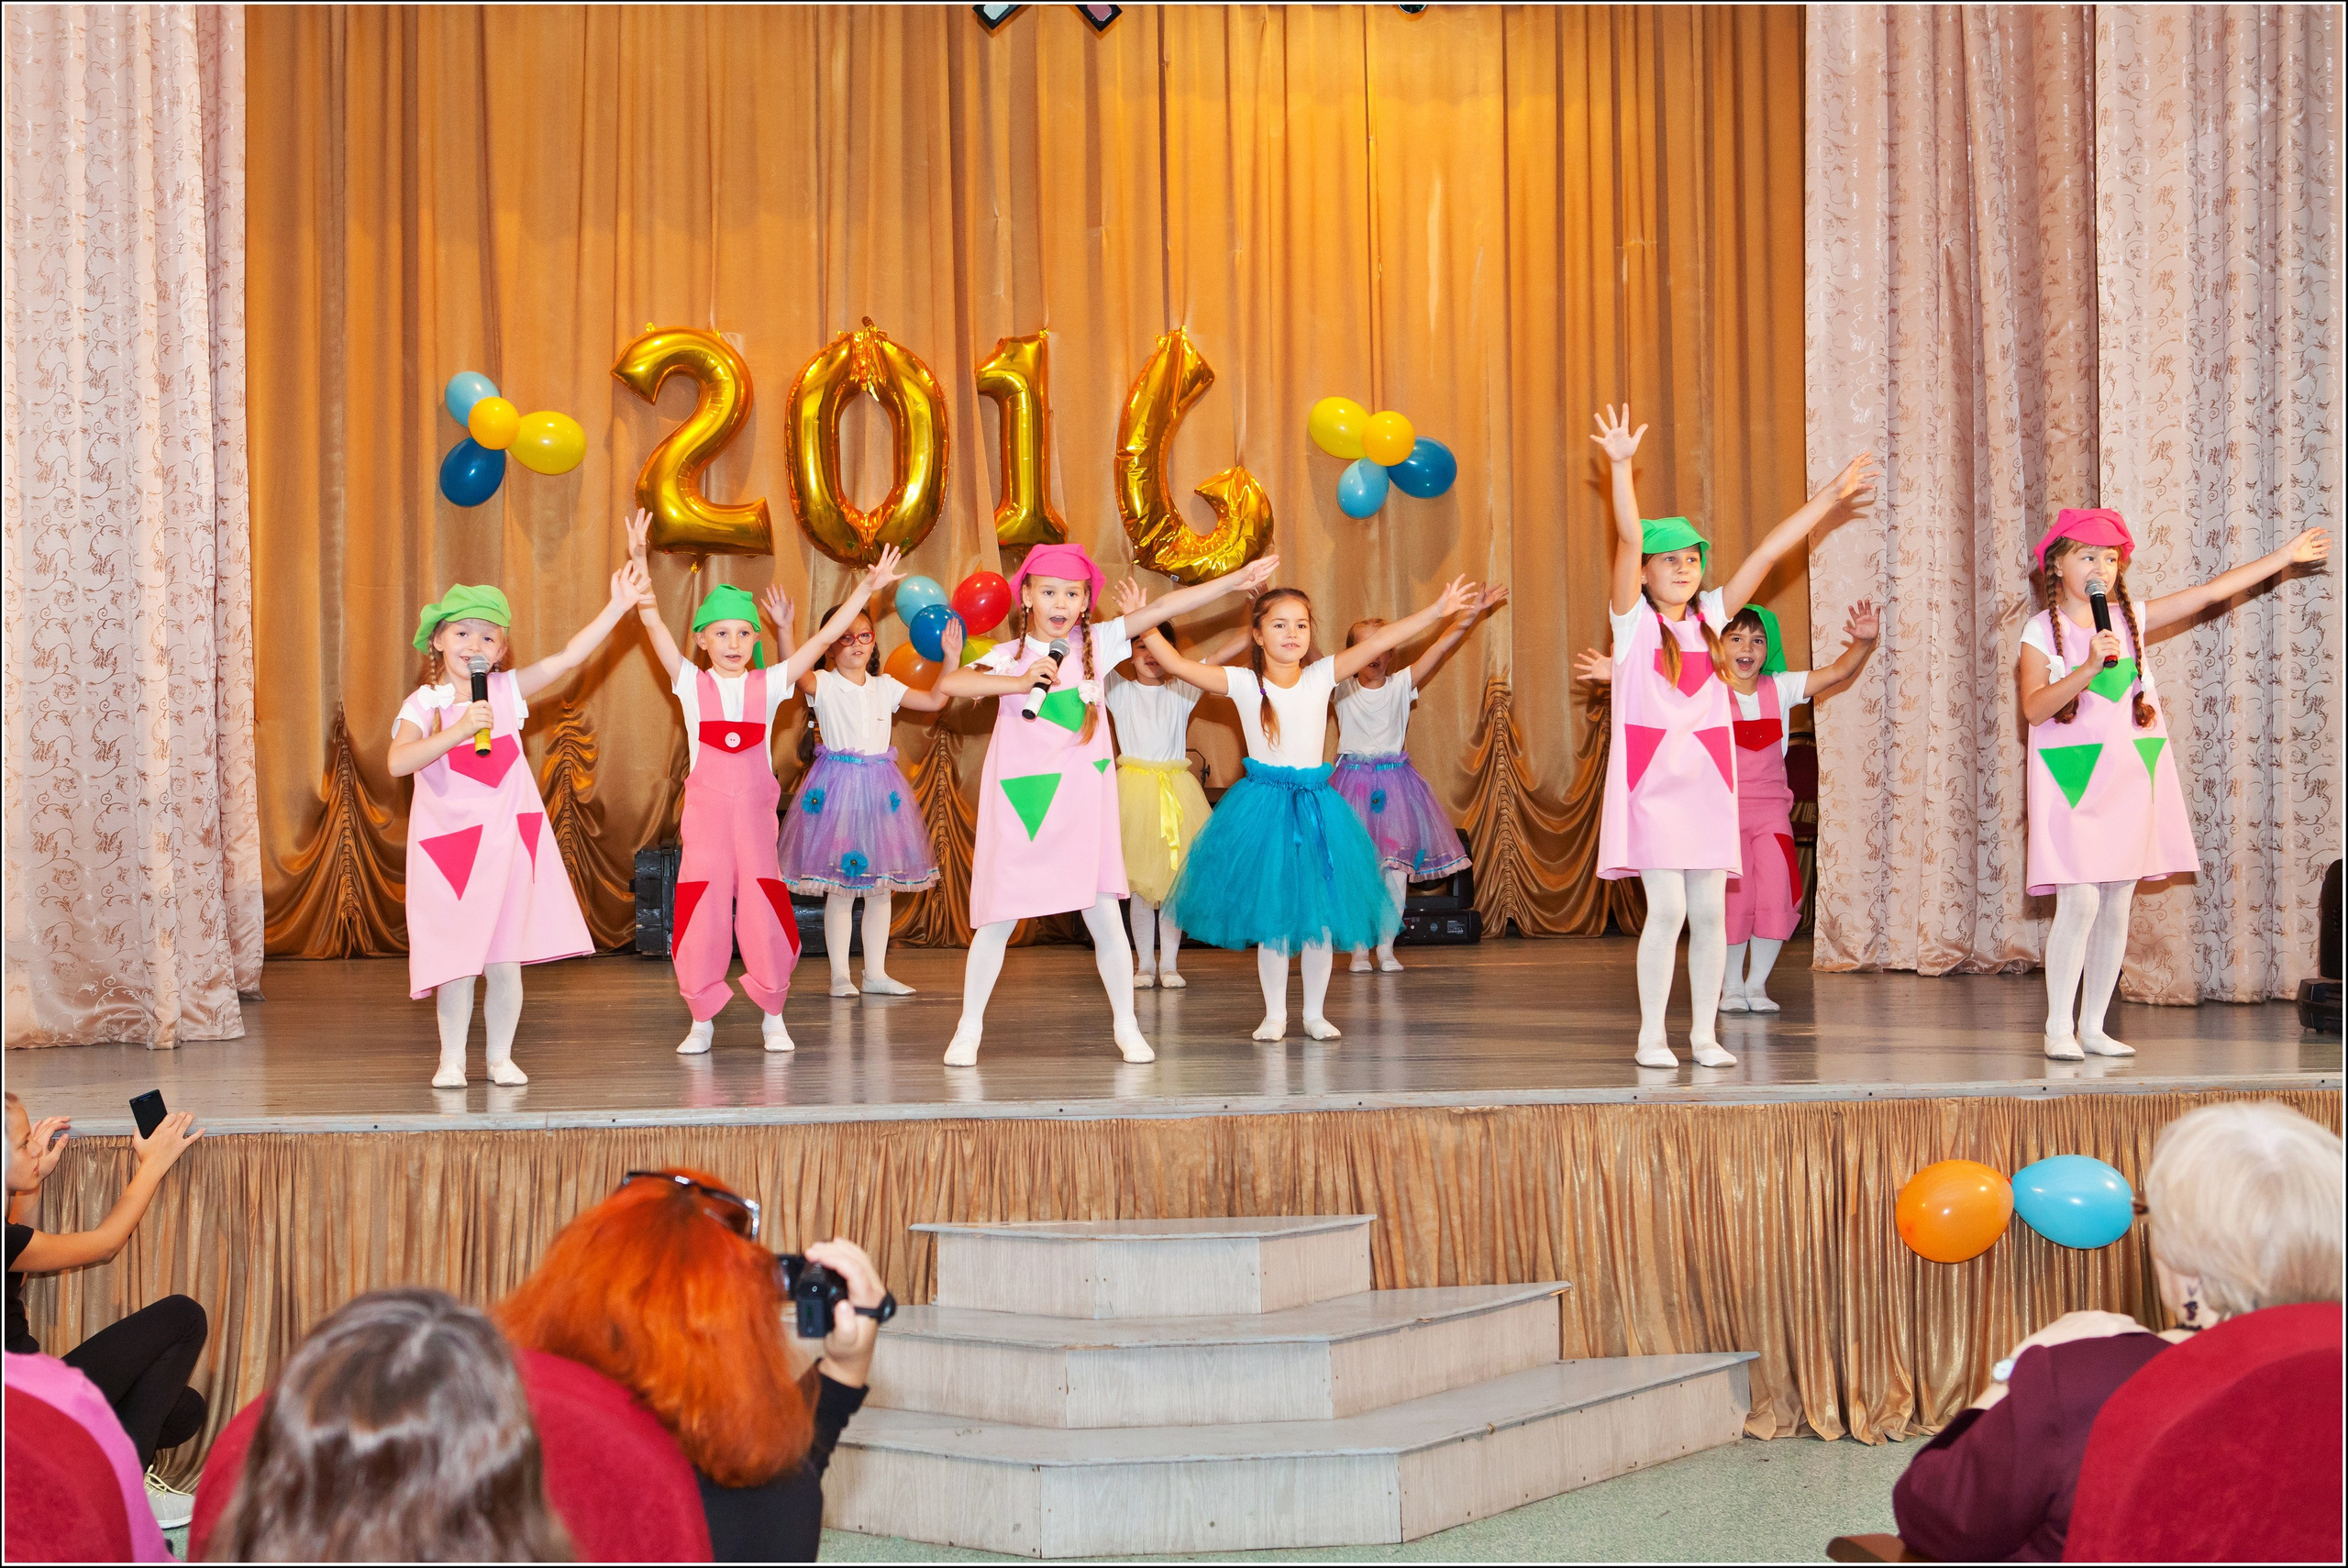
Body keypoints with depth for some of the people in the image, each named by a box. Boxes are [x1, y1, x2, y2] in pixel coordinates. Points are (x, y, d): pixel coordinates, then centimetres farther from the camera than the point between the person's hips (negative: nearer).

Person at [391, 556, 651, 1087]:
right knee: (455, 962, 2)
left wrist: (618, 606, -5)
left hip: (510, 840, 2)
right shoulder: (423, 704, -4)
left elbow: (568, 657, 1)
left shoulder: (507, 690, 5)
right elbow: (398, 762, -19)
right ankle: (451, 1059, 16)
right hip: (450, 843, -2)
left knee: (504, 962, 4)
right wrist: (459, 730, -26)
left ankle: (501, 1057, 18)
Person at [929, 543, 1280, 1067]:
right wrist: (1019, 682, -25)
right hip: (1021, 804, -1)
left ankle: (1126, 1026, 16)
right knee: (998, 918, 4)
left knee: (1103, 915, 3)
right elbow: (947, 684, -17)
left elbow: (1162, 608, -3)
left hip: (1082, 802, 1)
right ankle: (969, 1029, 15)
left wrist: (1233, 581, -7)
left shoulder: (1095, 644, 3)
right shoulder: (1008, 657, -2)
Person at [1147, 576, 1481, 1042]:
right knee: (1269, 915, 3)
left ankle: (1315, 1012, 18)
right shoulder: (1243, 684, -3)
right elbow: (1177, 664, -7)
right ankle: (1275, 1015, 16)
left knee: (1321, 913, 4)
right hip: (1263, 806, -2)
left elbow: (1378, 642, -4)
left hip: (1315, 804, 2)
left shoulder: (1323, 676, 1)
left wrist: (1437, 611, -7)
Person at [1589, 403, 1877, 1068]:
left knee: (1710, 912, 4)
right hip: (1651, 779, -4)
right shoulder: (1633, 619, -1)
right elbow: (1629, 539, -14)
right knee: (1666, 908, -10)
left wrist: (1828, 500, 11)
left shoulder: (1710, 616, 11)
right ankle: (1651, 1034, 1)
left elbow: (1768, 551, 10)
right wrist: (1621, 466, -26)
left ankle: (1705, 1032, 13)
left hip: (1707, 780, 4)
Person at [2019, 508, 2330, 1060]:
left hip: (2131, 776, 5)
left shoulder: (2133, 619, 9)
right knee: (2080, 900, -13)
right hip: (2073, 778, -5)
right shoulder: (2042, 632, -3)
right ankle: (2059, 1028, -3)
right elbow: (2034, 708, -15)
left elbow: (2209, 593, 11)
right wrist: (2090, 667, -25)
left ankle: (2093, 1026, 14)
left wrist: (2286, 556, 12)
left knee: (2117, 906, 6)